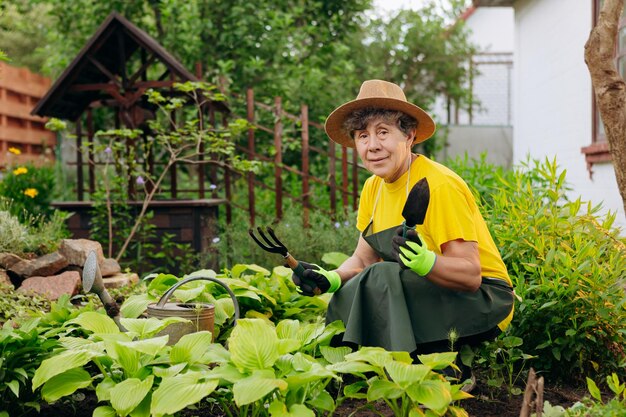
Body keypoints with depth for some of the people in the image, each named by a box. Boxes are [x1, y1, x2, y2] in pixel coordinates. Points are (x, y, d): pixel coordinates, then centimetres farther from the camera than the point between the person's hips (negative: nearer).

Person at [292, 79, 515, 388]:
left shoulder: (437, 185, -21)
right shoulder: (373, 188, 3)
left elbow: (471, 275, -24)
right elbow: (362, 259, 5)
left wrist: (425, 261, -43)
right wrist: (329, 279, -14)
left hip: (483, 302, -8)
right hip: (433, 296, 8)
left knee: (381, 278, -27)